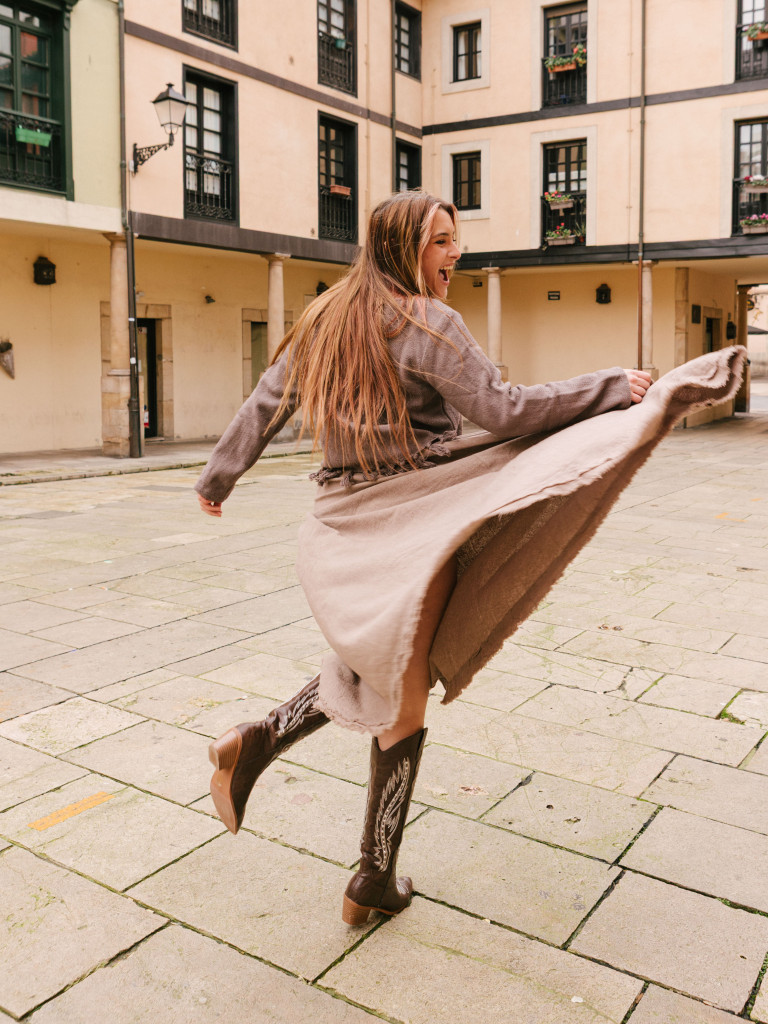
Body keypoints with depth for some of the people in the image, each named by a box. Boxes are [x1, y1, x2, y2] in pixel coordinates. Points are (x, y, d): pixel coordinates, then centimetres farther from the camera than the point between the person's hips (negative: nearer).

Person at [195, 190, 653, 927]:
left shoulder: (323, 320, 11)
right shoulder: (427, 322, -9)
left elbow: (263, 406, 16)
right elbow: (501, 410, -14)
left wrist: (218, 478, 27)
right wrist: (612, 389, -8)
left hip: (342, 520, 6)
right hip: (413, 519, -6)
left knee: (378, 667, 26)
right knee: (404, 700, 6)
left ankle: (261, 741, 9)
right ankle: (375, 882, 18)